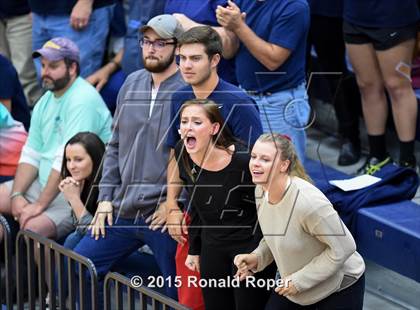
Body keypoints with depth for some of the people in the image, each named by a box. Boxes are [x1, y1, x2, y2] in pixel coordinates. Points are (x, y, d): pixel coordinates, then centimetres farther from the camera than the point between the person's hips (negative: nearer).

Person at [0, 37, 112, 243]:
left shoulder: (83, 100, -18)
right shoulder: (45, 102, 12)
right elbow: (31, 155, 11)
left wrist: (39, 205, -22)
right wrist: (17, 195, -6)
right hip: (42, 184, 10)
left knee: (33, 228, -31)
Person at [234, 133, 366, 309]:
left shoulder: (307, 202, -34)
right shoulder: (261, 190, -9)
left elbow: (343, 247, -26)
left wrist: (300, 280, -23)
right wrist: (257, 258, -11)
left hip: (339, 287, -7)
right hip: (292, 284, 7)